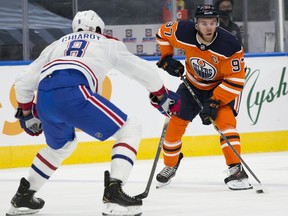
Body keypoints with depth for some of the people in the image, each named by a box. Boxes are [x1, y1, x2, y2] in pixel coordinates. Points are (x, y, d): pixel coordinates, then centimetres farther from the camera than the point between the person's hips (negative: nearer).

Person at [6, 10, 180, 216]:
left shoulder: (57, 45, 36)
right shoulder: (109, 43, 28)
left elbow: (24, 81, 31)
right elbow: (144, 70, 25)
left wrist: (27, 113, 45)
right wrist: (163, 97, 40)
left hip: (44, 98, 6)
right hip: (73, 92, -6)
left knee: (62, 145, 35)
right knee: (130, 129, 6)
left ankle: (23, 197, 38)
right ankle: (114, 192, -11)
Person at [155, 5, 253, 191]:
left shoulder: (230, 46, -33)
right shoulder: (183, 32, -24)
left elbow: (235, 80, -29)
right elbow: (163, 32, -1)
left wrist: (214, 103, -33)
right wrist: (166, 58, -8)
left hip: (223, 86, -4)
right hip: (194, 84, 4)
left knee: (225, 120, -25)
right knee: (176, 121, 2)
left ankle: (236, 170, -26)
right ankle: (170, 165, 26)